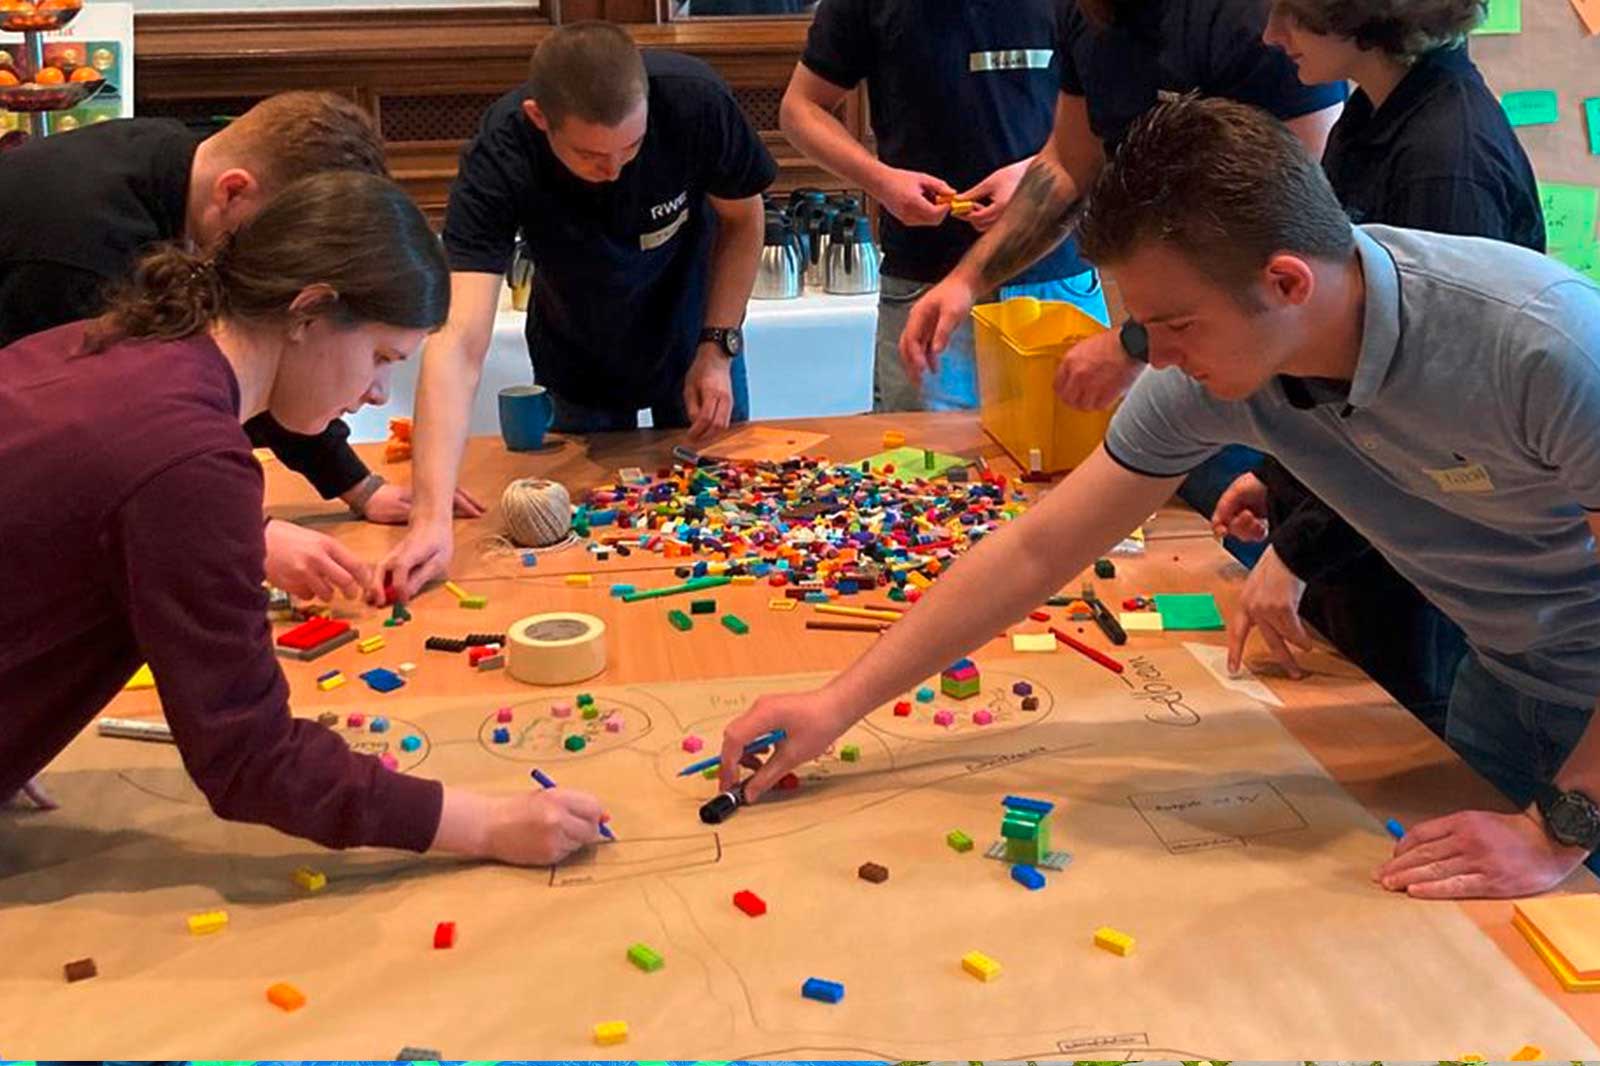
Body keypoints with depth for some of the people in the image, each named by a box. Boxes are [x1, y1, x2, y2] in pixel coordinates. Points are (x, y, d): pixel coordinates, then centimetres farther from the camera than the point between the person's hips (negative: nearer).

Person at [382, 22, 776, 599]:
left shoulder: (695, 99, -33)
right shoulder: (497, 159, -37)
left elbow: (742, 218, -11)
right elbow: (458, 341, -46)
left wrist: (718, 347, -17)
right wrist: (432, 516, -56)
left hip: (691, 333, 1)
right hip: (578, 364, -1)